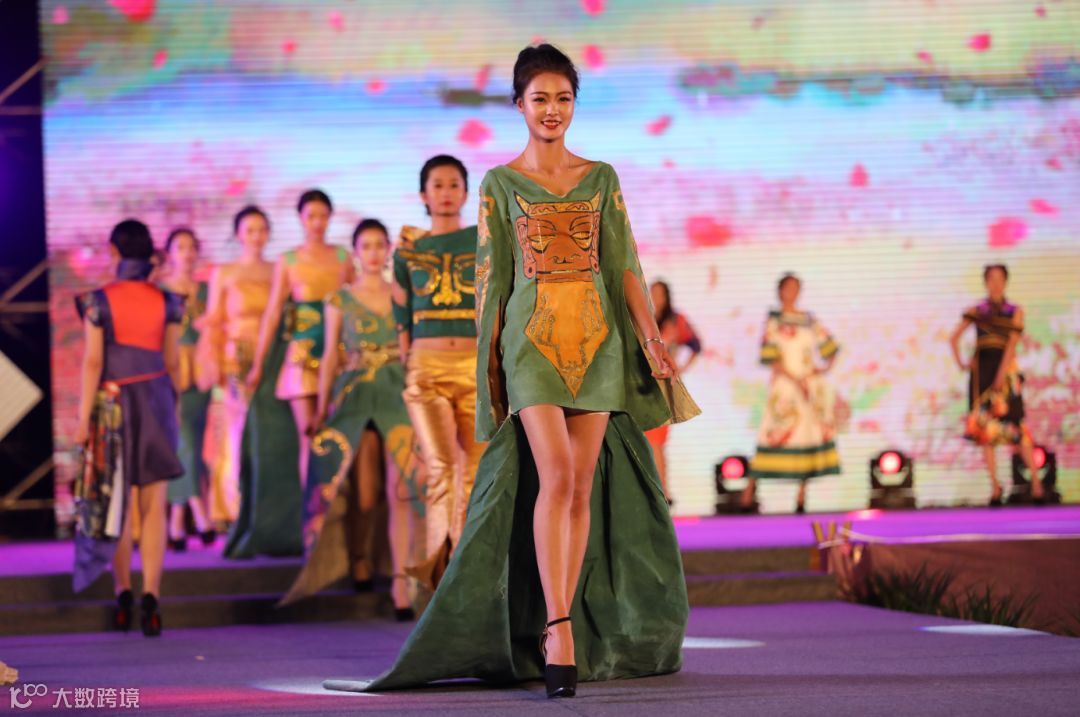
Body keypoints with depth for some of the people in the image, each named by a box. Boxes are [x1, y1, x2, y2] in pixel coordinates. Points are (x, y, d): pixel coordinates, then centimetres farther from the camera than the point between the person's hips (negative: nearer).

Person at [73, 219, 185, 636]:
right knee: (153, 507, 0)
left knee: (116, 503, 9)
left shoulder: (99, 301, -6)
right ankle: (151, 598, -10)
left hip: (114, 404, -1)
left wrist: (83, 417, -6)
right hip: (157, 402, 2)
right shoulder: (166, 302, 1)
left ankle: (123, 596, 10)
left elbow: (92, 362, -9)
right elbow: (173, 363, 6)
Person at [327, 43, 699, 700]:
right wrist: (489, 360, 3)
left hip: (597, 338, 3)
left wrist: (649, 332, -3)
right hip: (532, 338, -3)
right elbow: (491, 277, 6)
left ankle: (568, 629, 10)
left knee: (583, 486, 2)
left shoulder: (601, 178, 11)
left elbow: (625, 264, 8)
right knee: (556, 477, -19)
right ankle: (558, 636, -23)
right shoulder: (500, 184, 6)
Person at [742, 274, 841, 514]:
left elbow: (830, 346, 20)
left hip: (812, 385, 4)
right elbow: (769, 357, -8)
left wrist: (827, 366, 1)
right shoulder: (774, 321, 1)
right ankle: (749, 491, -5)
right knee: (774, 436, -10)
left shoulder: (809, 320, 13)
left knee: (810, 435, -1)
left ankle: (801, 497, 2)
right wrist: (795, 379, -16)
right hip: (785, 386, -4)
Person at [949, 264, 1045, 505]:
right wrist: (960, 363, -1)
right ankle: (994, 485, 1)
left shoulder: (1015, 312, 6)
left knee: (1016, 426, -11)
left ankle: (1036, 481, -10)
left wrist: (1001, 375, -15)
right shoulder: (976, 311, 11)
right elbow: (954, 338, 13)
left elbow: (1012, 343, -5)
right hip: (982, 371, 2)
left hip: (1005, 368, -2)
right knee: (985, 427, -1)